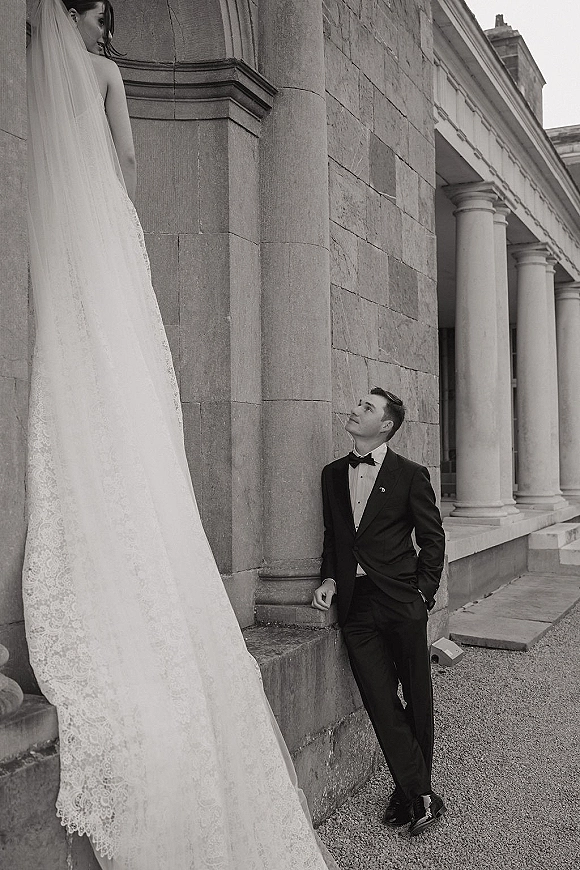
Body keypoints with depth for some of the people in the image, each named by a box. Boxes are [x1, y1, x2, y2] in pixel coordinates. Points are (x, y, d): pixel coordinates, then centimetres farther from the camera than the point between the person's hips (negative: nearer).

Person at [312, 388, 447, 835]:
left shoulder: (410, 475, -2)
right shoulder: (333, 474, 11)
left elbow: (433, 538, 1)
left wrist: (422, 594, -4)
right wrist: (330, 579, 3)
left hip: (401, 602, -3)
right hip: (356, 604, 3)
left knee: (417, 700, 9)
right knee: (381, 702, 2)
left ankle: (411, 792, 26)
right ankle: (421, 795, 14)